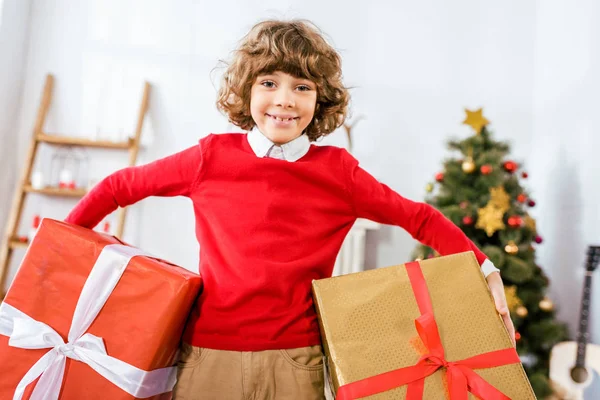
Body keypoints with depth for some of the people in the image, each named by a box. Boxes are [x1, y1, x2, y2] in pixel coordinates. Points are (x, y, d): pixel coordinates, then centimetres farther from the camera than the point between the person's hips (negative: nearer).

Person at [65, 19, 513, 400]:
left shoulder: (338, 171, -1)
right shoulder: (212, 156, -1)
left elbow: (419, 218, 4)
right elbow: (120, 186, 8)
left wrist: (485, 269, -3)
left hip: (295, 361, 0)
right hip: (208, 355, 1)